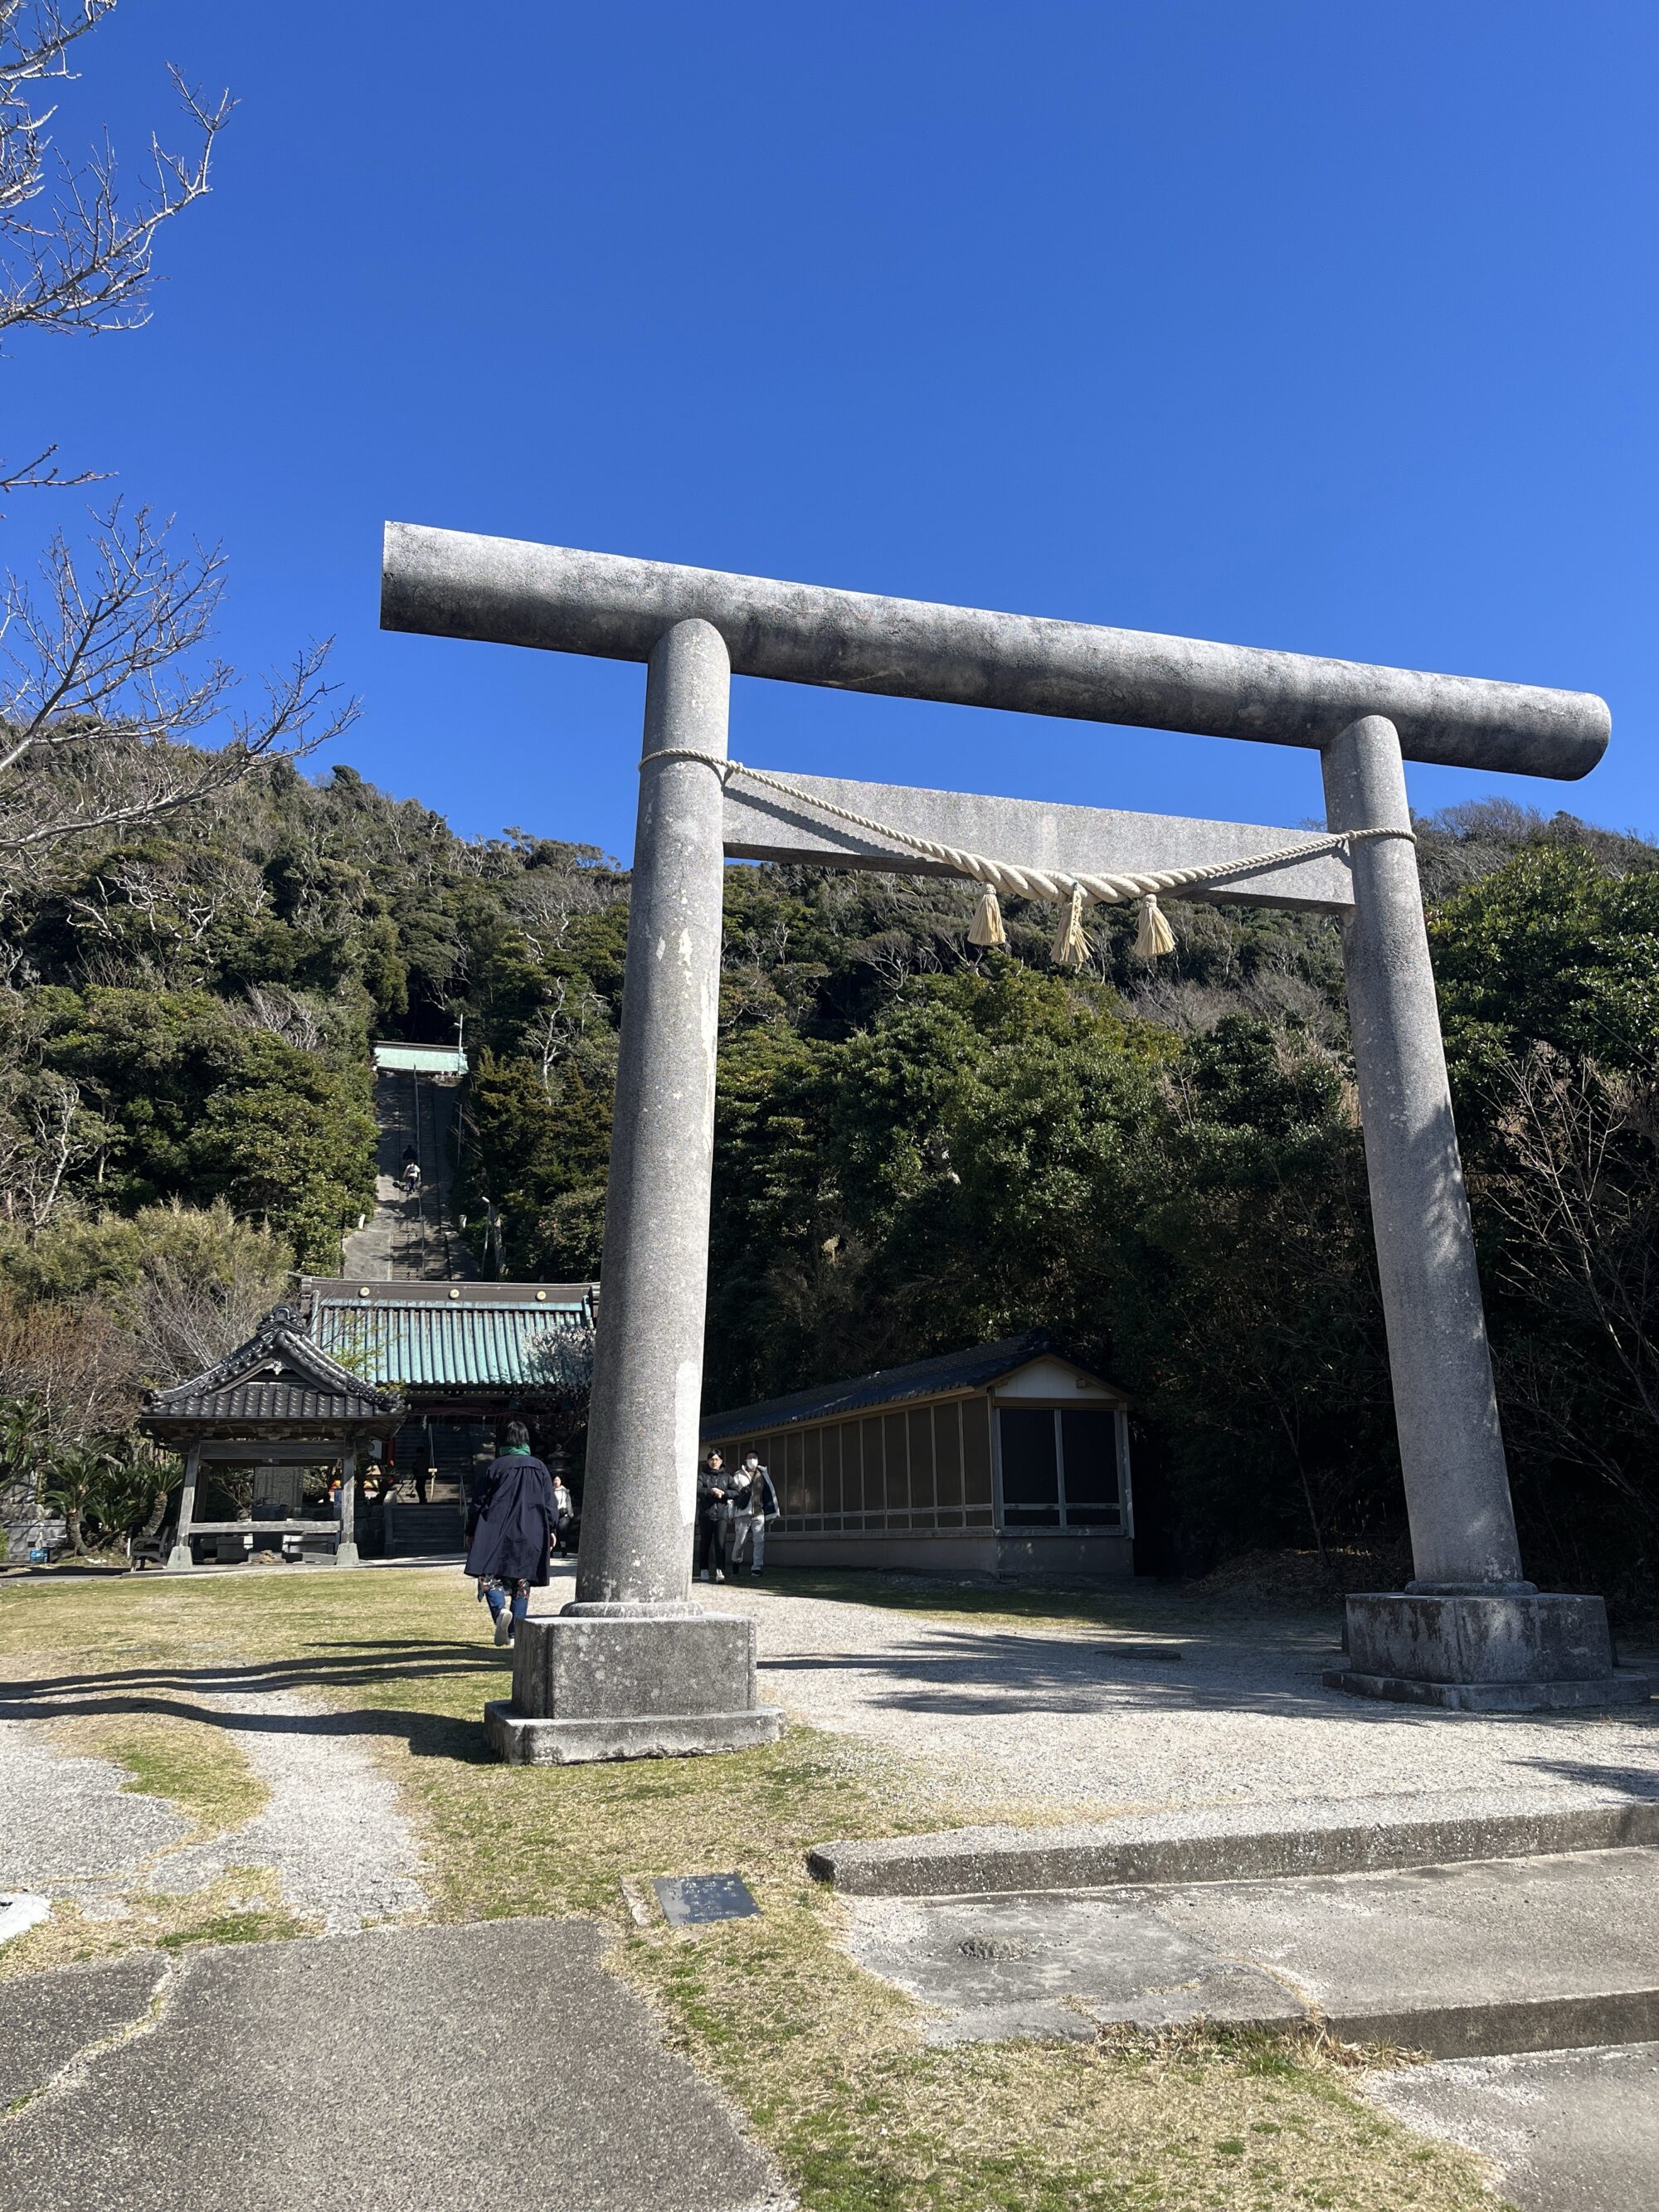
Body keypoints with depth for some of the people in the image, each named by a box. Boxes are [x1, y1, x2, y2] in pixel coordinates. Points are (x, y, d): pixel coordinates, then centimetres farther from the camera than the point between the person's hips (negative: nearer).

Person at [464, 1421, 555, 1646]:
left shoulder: (496, 1466, -1)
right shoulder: (540, 1468, 7)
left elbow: (479, 1501, 1)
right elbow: (549, 1503, 8)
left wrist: (471, 1532, 10)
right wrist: (550, 1530, 16)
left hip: (496, 1532, -3)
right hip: (530, 1534, 3)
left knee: (488, 1575, 3)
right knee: (521, 1582, 9)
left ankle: (500, 1610, -24)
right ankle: (514, 1633, 7)